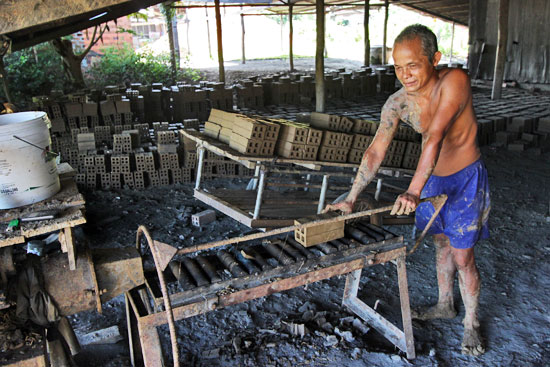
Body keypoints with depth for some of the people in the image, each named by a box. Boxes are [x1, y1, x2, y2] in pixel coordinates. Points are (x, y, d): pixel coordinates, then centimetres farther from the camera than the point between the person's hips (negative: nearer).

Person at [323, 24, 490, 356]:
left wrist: (413, 191, -45)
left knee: (462, 256, 2)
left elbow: (435, 138, -38)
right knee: (442, 244, 19)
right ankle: (445, 306, 40)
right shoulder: (398, 103, -14)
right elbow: (375, 152, -16)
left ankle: (471, 323, 25)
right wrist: (351, 199, -21)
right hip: (432, 177, 5)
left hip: (466, 179, -5)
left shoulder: (455, 81, -28)